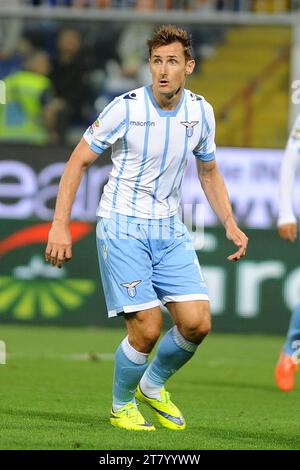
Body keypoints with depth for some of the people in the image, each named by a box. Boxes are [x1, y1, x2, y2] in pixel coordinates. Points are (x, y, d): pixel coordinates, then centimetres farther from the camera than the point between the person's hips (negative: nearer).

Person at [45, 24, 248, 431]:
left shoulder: (201, 112, 0)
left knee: (197, 323, -8)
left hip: (170, 229, 5)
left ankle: (152, 386, 21)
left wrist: (230, 224, 6)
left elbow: (209, 173, 17)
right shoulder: (126, 108, -14)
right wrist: (60, 225, -12)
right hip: (122, 227, -5)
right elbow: (78, 161, -6)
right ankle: (121, 406, 15)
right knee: (147, 329, -12)